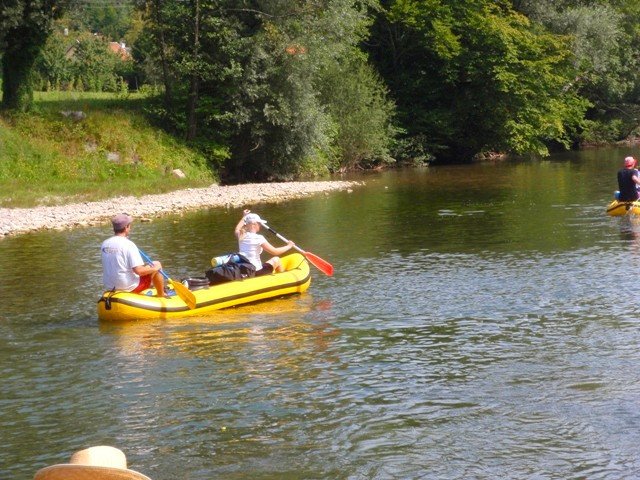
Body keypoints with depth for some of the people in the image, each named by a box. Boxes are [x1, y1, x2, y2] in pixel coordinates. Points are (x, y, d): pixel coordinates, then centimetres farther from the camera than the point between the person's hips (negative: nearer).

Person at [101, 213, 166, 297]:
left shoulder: (105, 244, 0)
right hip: (129, 287, -7)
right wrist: (154, 267, -7)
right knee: (155, 270, 9)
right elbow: (139, 271, -24)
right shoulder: (128, 245, -20)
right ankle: (161, 296, 27)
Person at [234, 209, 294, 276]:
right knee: (276, 260, 16)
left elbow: (237, 229, 30)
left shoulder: (241, 236, 2)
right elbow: (275, 252, -12)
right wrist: (288, 246, 4)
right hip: (255, 272, -7)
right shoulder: (258, 238, -16)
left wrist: (244, 217, 41)